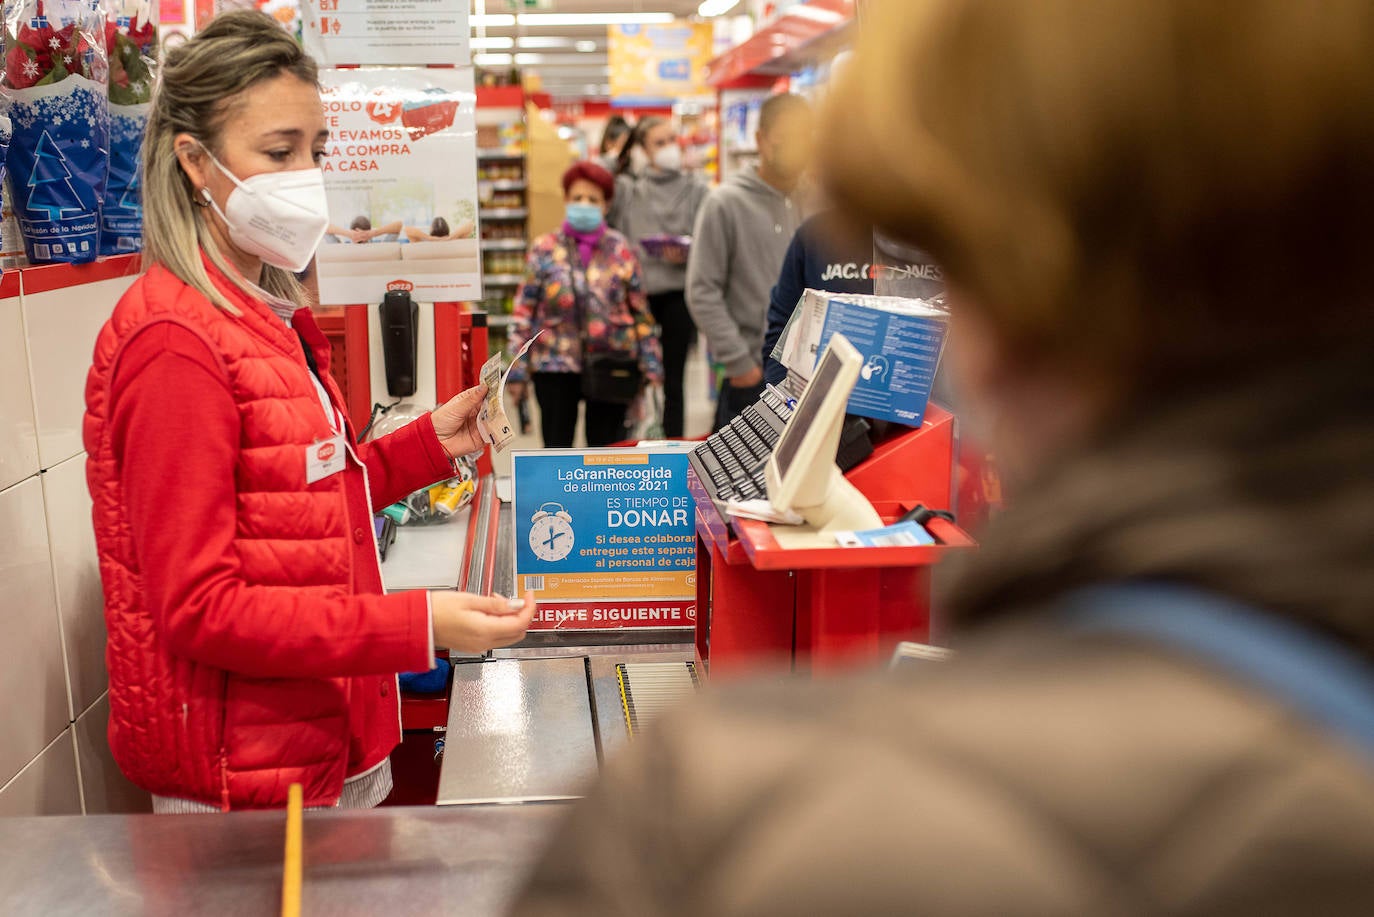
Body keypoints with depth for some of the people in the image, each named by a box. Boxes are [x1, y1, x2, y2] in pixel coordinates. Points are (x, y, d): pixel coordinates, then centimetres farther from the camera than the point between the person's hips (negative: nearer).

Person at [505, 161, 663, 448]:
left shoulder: (621, 250, 2)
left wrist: (650, 366, 2)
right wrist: (517, 370, -4)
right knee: (556, 447, 7)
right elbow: (524, 312, 0)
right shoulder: (545, 250, 0)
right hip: (556, 367, 0)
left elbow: (641, 313, 6)